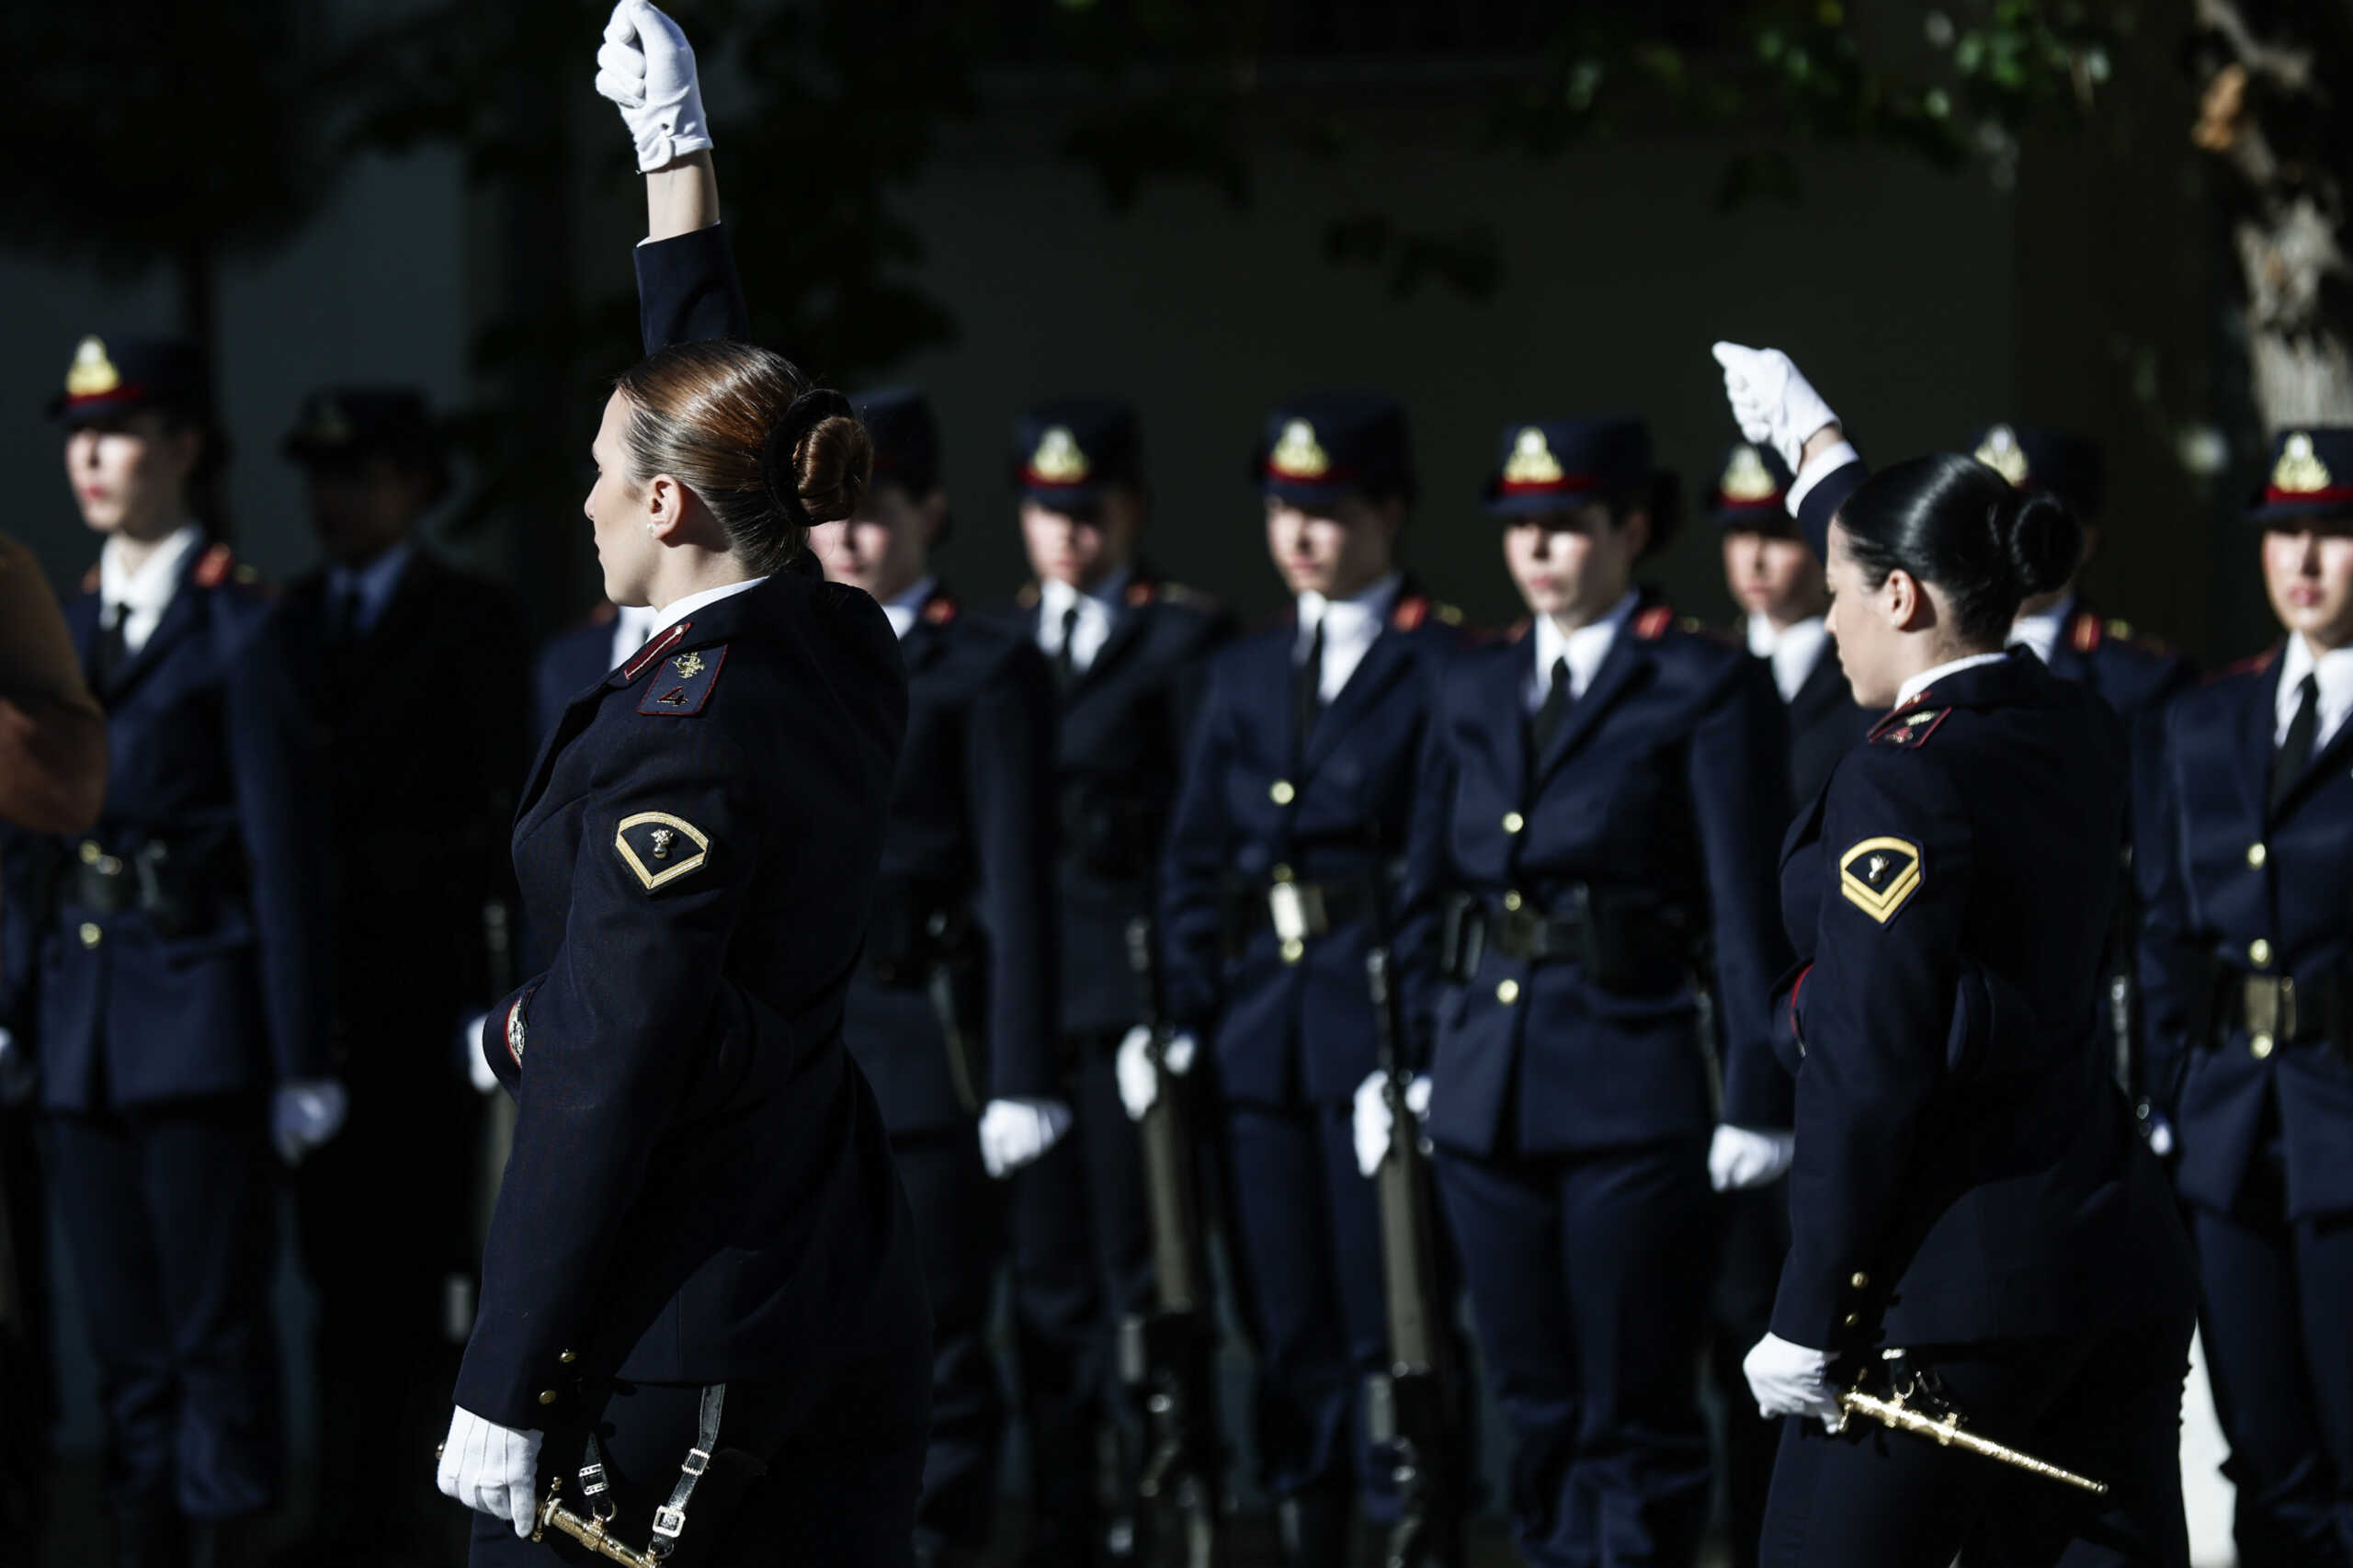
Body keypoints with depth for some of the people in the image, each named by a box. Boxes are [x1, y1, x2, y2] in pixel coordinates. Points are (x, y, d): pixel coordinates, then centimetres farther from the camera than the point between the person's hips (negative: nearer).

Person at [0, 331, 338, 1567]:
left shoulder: (239, 631, -5)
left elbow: (289, 852, -7)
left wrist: (303, 1063, -10)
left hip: (199, 1012, -6)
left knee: (217, 1324, -2)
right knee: (122, 1331, 9)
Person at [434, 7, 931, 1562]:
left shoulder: (676, 732, -18)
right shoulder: (846, 654, 6)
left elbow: (612, 1082, -20)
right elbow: (716, 379, 22)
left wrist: (504, 1390, -18)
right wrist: (677, 148, 33)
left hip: (673, 1331, -8)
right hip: (847, 1299, 9)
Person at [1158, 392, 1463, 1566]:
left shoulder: (1446, 666, -2)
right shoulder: (1243, 676, 16)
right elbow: (1196, 861, 15)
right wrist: (1187, 1017, 5)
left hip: (1381, 1020, -6)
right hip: (1261, 1030, 6)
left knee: (1388, 1312, -6)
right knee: (1286, 1320, 9)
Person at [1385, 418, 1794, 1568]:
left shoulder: (1705, 689, -4)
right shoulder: (1475, 692, 14)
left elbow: (1749, 911, -8)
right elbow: (1428, 894, 16)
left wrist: (1757, 1100, -12)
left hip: (1634, 1087, -6)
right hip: (1487, 1087, 6)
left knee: (1631, 1418, -2)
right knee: (1536, 1407, 10)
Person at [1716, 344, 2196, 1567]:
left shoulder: (1904, 783, -15)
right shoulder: (2076, 735, 9)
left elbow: (1867, 1082, -17)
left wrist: (1806, 1326, -12)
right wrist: (1810, 439, 46)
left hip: (1952, 1285, -8)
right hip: (2118, 1260, 8)